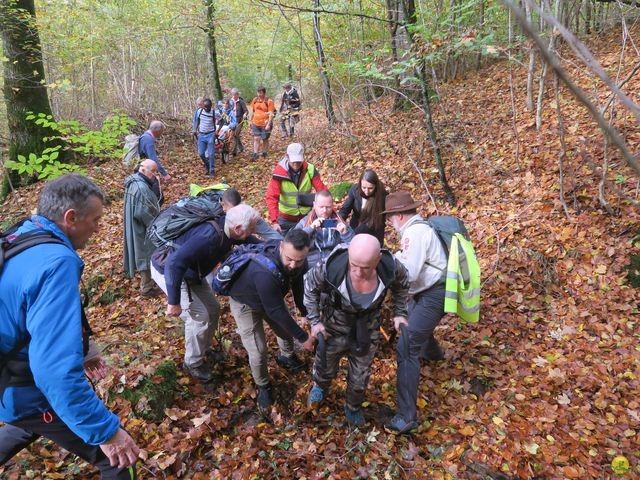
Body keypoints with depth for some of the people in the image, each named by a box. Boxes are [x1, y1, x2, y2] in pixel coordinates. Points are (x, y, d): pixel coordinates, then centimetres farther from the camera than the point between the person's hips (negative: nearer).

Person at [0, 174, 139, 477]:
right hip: (28, 392, -9)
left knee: (29, 426, 40)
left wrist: (77, 353, 17)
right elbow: (57, 368, -38)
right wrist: (105, 430, -32)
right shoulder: (56, 261, -31)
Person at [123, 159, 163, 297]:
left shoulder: (135, 181, 4)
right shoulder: (141, 188, -29)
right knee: (147, 256, 4)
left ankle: (147, 281, 40)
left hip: (138, 228, 10)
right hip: (144, 230, -10)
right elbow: (144, 214, -27)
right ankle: (147, 288, 17)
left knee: (144, 255, 23)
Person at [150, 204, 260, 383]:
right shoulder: (209, 236, -39)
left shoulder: (226, 228, -11)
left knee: (212, 309, 11)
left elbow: (250, 241, 9)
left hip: (189, 271, 9)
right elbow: (174, 263, -43)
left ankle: (204, 349, 34)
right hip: (167, 270, -9)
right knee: (199, 316, -9)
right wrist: (173, 302, -37)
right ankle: (193, 363, 13)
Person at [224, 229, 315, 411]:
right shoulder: (264, 273, -47)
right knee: (258, 351, -9)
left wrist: (305, 313, -4)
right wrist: (303, 337, -27)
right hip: (245, 303, -6)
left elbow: (298, 284, -3)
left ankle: (286, 356, 51)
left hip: (272, 296, 6)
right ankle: (263, 386, 21)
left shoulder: (298, 260, -25)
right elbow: (276, 311, -36)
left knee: (287, 329, 18)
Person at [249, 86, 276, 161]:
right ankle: (255, 154, 1)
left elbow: (271, 114, -14)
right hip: (255, 124, 4)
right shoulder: (255, 100, 5)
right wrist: (250, 121, 11)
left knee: (265, 139, 10)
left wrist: (268, 124, -20)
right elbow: (252, 111, 15)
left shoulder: (269, 101, -11)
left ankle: (264, 153, 27)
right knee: (256, 139, 0)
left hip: (265, 124, -4)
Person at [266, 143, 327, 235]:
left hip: (306, 217, 1)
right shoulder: (279, 172, -18)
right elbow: (272, 197, -23)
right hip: (285, 219, -1)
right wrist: (274, 221, -33)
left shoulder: (310, 170, -13)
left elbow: (322, 191, -14)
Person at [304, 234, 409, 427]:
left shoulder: (390, 267, -31)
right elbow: (310, 285, -15)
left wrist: (400, 313, -2)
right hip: (335, 323, -1)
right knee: (326, 364, 23)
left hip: (367, 327, 1)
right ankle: (319, 385, 60)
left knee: (360, 374, 19)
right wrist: (314, 321, -12)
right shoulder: (332, 267, -37)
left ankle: (353, 407, 50)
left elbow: (401, 283, -4)